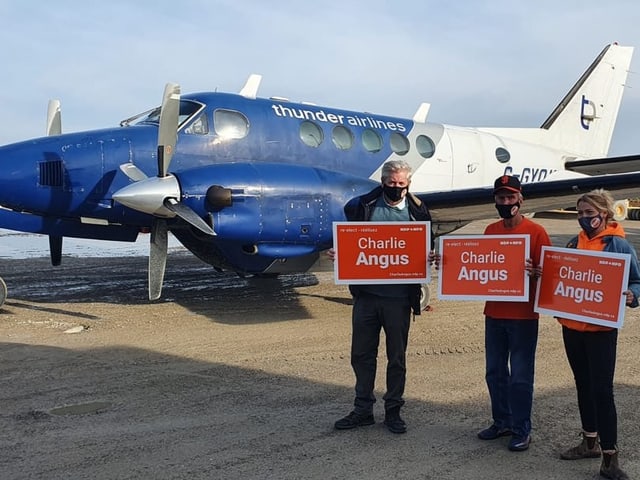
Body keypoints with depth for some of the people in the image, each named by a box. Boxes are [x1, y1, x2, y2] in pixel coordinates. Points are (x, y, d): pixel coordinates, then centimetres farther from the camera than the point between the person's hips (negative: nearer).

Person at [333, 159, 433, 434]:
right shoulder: (363, 206, 4)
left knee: (397, 357, 10)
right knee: (361, 354, 10)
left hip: (399, 297, -1)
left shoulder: (417, 211, 3)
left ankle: (393, 411, 25)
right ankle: (363, 409, 25)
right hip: (366, 293, 1)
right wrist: (339, 254, -9)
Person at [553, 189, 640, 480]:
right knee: (583, 386, 16)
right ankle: (590, 442, 30)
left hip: (601, 329, -6)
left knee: (602, 390, -5)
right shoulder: (573, 243, 8)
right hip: (571, 326, 6)